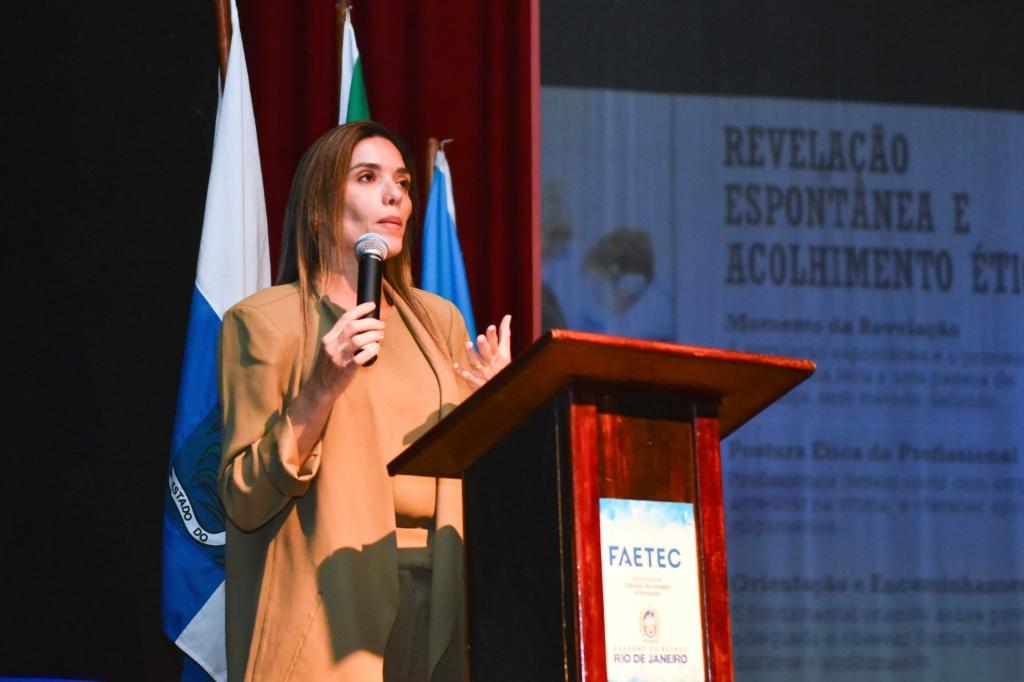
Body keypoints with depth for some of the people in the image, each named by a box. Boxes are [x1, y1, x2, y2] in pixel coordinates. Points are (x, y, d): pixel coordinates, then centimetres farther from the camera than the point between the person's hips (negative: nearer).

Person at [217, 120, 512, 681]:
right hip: (336, 595, -4)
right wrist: (322, 389, -18)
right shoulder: (264, 319, 0)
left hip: (440, 598, 5)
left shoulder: (439, 320, 17)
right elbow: (243, 501, -7)